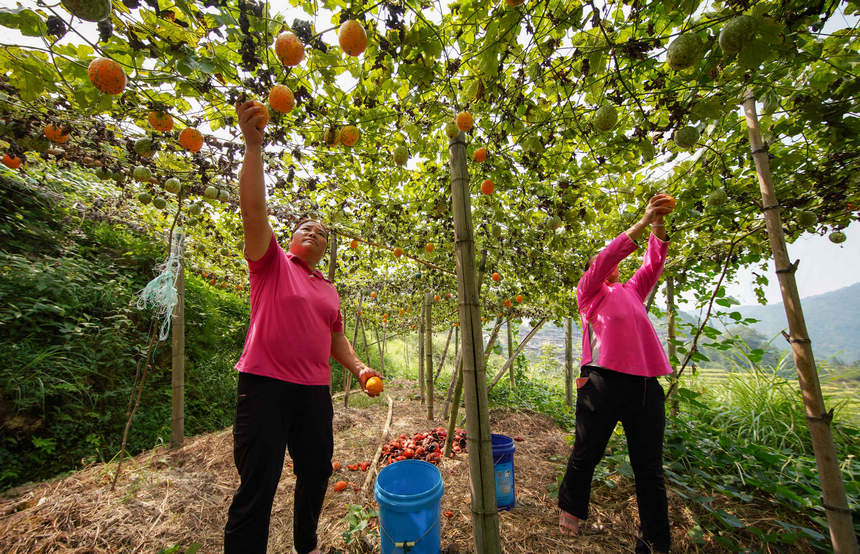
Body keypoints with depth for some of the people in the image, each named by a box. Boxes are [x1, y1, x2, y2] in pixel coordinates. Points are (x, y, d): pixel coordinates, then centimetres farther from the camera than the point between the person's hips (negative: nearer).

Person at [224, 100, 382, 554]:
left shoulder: (329, 289, 14)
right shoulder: (271, 263, 1)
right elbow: (253, 209, -14)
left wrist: (358, 368, 4)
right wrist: (253, 145, -20)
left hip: (314, 392, 6)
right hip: (265, 384, -5)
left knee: (316, 472, 17)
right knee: (257, 489, -1)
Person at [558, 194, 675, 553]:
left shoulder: (632, 291, 26)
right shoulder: (588, 290, 10)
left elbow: (653, 264, 16)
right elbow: (607, 257, -3)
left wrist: (659, 227, 3)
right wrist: (643, 222, -5)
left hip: (645, 382, 5)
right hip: (604, 380, -5)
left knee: (649, 467, 10)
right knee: (586, 455, 7)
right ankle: (571, 508, 31)